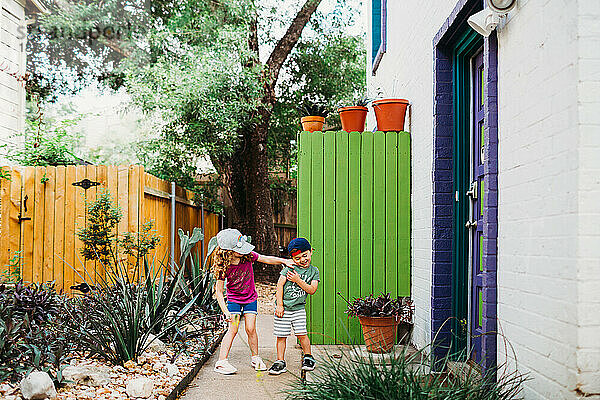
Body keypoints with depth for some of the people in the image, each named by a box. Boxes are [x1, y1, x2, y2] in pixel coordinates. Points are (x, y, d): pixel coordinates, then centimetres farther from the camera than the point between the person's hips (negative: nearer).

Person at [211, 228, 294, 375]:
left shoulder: (248, 256, -16)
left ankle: (255, 358, 17)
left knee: (251, 329, -2)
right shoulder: (224, 267, -23)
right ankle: (222, 361, -7)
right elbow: (219, 292, -16)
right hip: (234, 300, -2)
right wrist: (226, 312, -21)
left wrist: (284, 261, -10)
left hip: (251, 299, 2)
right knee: (233, 329, -11)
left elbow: (266, 259, -1)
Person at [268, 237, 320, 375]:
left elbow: (312, 290, -6)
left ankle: (308, 358, 19)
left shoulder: (314, 271, 3)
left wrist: (298, 280, -16)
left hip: (299, 308, 1)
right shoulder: (289, 268, -4)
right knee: (281, 336, 2)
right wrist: (279, 305, -9)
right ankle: (280, 362, 13)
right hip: (283, 309, -1)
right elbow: (280, 285, -5)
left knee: (302, 334, -3)